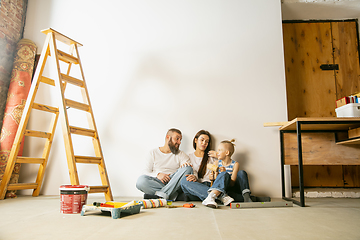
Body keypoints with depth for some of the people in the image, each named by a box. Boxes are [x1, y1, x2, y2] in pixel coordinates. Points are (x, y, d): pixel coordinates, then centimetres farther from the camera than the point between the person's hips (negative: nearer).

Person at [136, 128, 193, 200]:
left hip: (173, 182, 1)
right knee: (141, 180, -31)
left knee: (187, 168, -25)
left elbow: (189, 167, 0)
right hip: (157, 182, -1)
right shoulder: (154, 153, 13)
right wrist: (157, 174, -16)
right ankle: (172, 194, -29)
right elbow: (146, 172, 5)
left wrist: (186, 164, -25)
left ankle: (163, 193, -33)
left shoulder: (181, 154, 16)